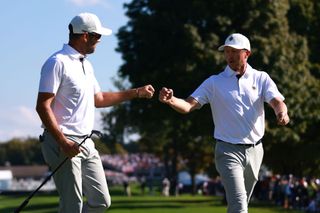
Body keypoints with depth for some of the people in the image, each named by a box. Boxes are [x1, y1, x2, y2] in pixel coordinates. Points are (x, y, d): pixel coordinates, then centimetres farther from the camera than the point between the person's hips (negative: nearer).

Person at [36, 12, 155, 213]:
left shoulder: (86, 64, 17)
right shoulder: (57, 63, -11)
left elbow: (98, 99, 29)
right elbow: (43, 106, -16)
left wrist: (137, 92, 28)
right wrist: (63, 142, -23)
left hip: (86, 143, 9)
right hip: (64, 143, -9)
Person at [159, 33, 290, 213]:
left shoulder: (261, 78, 4)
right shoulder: (214, 82, -1)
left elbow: (277, 101, -11)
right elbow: (188, 106, -10)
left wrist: (282, 113, -35)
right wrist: (171, 100, -32)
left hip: (255, 150, 3)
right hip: (228, 151, -3)